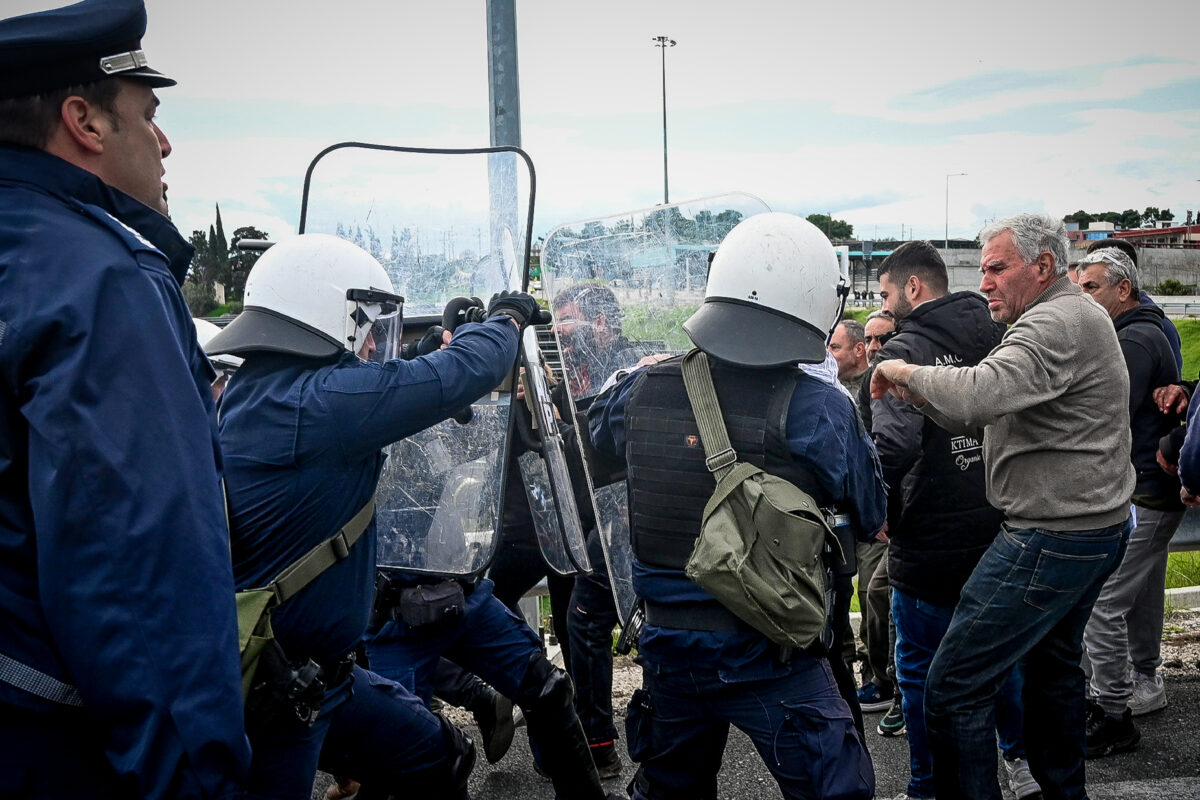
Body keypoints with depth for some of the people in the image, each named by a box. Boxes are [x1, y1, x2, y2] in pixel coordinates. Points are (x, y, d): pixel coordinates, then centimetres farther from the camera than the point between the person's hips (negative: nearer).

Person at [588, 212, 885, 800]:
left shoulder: (646, 391, -6)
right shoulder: (814, 408, -19)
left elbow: (598, 428, 17)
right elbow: (871, 518, -6)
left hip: (669, 648, 5)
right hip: (772, 662, -5)